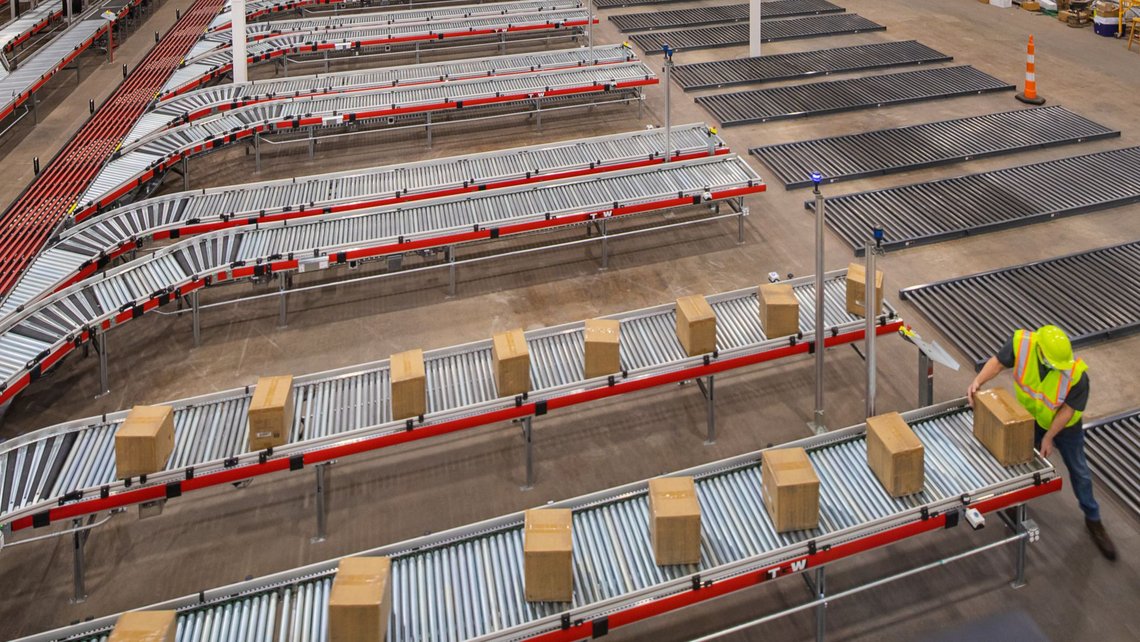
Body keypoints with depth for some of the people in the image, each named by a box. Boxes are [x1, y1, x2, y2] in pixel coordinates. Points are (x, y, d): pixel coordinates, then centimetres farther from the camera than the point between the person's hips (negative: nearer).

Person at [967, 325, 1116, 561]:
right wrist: (978, 381, -33)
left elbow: (1068, 408, -24)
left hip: (1064, 424, -2)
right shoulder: (1021, 343, -34)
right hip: (1030, 419, 2)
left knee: (1080, 472, 14)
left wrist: (1049, 436, -18)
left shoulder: (1076, 373, -37)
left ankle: (1093, 520, 37)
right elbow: (999, 361, -18)